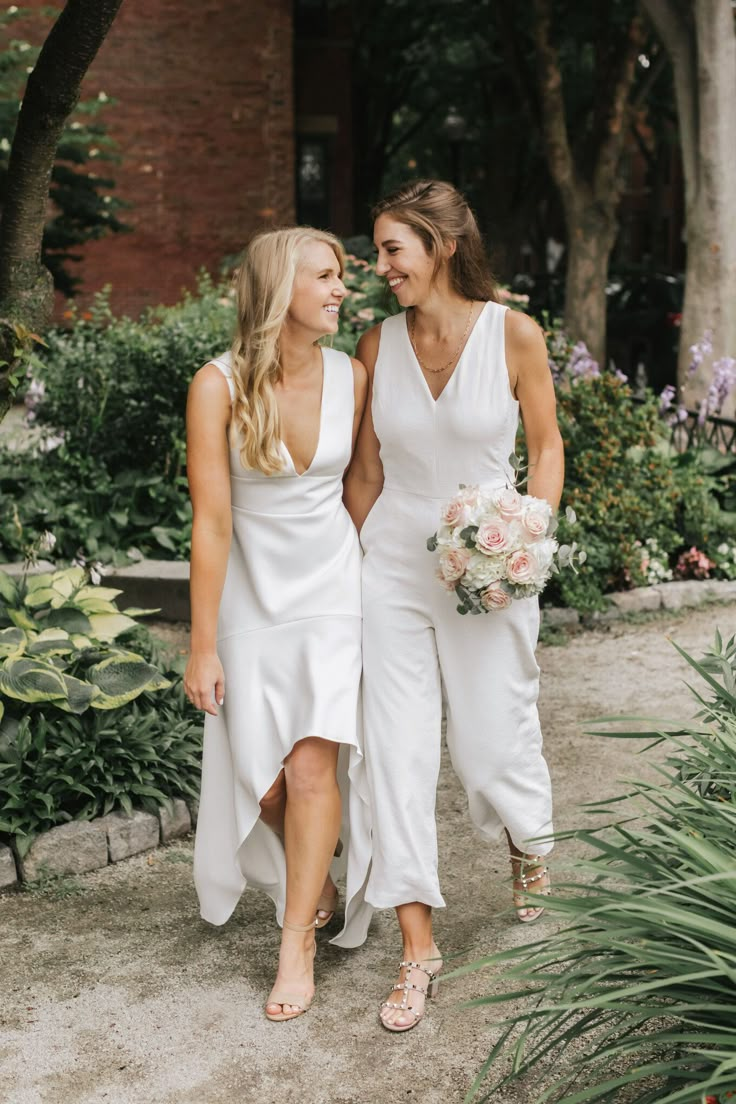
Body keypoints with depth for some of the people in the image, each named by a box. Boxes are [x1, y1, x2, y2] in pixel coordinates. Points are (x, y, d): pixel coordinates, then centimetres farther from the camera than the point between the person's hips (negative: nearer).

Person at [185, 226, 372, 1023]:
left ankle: (297, 943, 2)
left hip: (332, 587, 1)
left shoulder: (350, 377, -4)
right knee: (265, 784, 3)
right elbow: (211, 522, -13)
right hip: (251, 597, -1)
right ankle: (316, 885, 34)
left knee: (312, 762, -13)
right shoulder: (218, 386, -12)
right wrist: (202, 647, -11)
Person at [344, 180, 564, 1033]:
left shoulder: (514, 335, -7)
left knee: (494, 745, 5)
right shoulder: (378, 344, 0)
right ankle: (417, 948, 13)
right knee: (397, 752, 1)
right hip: (392, 568, 2)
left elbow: (545, 446, 3)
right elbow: (365, 470, 6)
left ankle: (529, 842, 43)